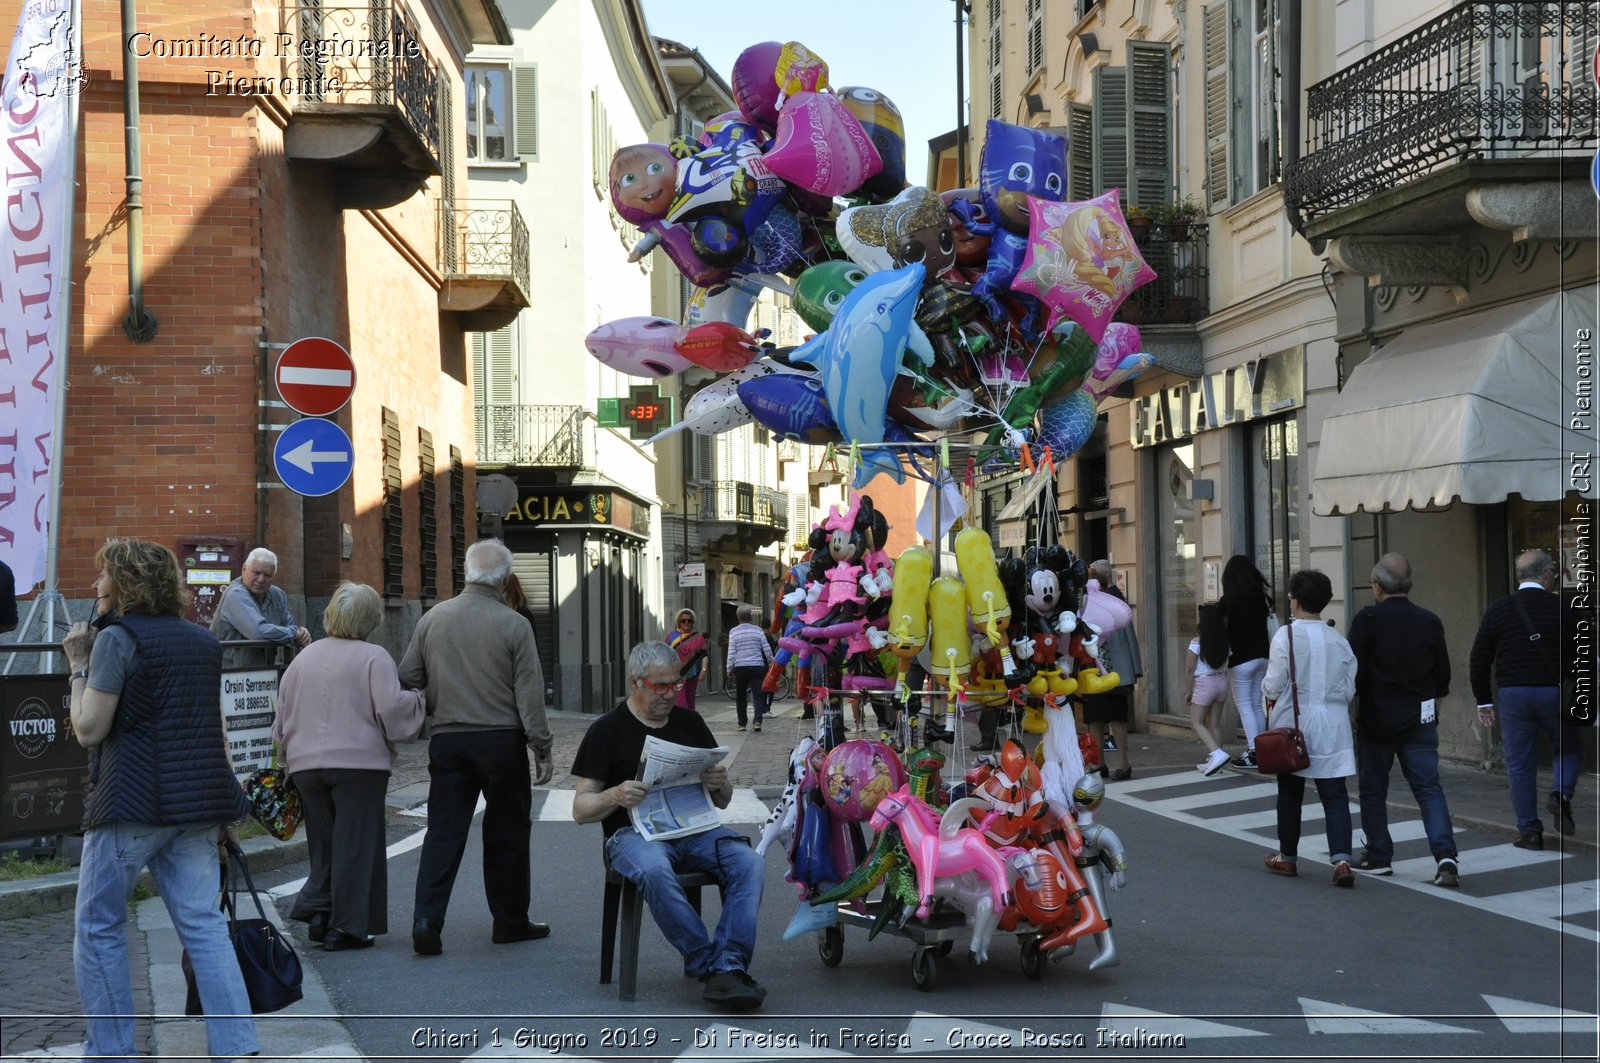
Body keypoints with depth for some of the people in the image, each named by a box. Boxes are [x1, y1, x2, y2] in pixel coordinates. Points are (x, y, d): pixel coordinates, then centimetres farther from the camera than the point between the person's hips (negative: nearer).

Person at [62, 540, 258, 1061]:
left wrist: (79, 667, 1)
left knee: (98, 928, 6)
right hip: (197, 802, 6)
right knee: (203, 925, 5)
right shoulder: (203, 641, 13)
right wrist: (222, 809, 18)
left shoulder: (117, 639, -8)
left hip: (131, 802, -6)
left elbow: (89, 730, -10)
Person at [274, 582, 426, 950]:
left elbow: (283, 712, 16)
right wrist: (418, 699, 5)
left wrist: (286, 755, 26)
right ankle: (345, 927, 2)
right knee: (355, 843, 1)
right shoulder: (374, 658, -8)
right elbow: (392, 708, -15)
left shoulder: (304, 657, 10)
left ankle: (316, 907, 7)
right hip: (359, 762, -5)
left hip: (306, 764, 5)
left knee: (323, 840, 17)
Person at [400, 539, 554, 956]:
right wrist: (542, 749, -3)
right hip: (501, 740, -3)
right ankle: (510, 920, 18)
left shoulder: (433, 618, 2)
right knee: (507, 832, 9)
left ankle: (426, 920, -7)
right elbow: (530, 694, -8)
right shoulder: (513, 625, -7)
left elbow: (408, 679, 6)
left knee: (443, 832, 4)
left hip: (447, 741, 3)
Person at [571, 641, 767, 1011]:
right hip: (634, 832, -4)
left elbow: (722, 802, 20)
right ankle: (708, 964, -32)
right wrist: (614, 796, -19)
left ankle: (728, 968, -34)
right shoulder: (606, 730, 6)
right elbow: (580, 810, 3)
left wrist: (720, 785, -5)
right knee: (654, 869, -39)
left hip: (695, 828, 4)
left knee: (749, 863, -27)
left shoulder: (690, 723, 17)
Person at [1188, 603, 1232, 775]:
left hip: (1204, 683, -6)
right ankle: (1213, 761, 11)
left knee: (1196, 722, 2)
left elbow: (1191, 669, -9)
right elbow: (1226, 665, 2)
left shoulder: (1197, 642, -13)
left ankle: (1217, 754, -16)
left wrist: (1189, 691, -1)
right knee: (1214, 723, 11)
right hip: (1221, 682, 6)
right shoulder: (1223, 641, 0)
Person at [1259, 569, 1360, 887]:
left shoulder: (1286, 635, -10)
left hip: (1293, 724, -2)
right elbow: (1349, 689, 5)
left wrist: (1267, 688, 12)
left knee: (1290, 794, 13)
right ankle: (1341, 859, -16)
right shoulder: (1339, 641, 1)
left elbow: (1273, 686, -10)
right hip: (1332, 728, 2)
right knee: (1335, 796, -1)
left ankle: (1287, 857, 25)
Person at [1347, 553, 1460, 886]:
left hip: (1376, 719, -3)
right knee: (1429, 787, 2)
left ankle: (1379, 856, 17)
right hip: (1420, 720, 3)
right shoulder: (1430, 622, 2)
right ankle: (1445, 855, -13)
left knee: (1373, 790, 11)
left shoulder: (1367, 619, -10)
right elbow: (1443, 675, 9)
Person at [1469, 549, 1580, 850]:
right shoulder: (1561, 607, -2)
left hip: (1513, 695, 1)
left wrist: (1483, 701, 11)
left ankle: (1529, 831, 7)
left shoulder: (1498, 610, 2)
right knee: (1567, 751, 18)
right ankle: (1561, 794, -9)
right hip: (1554, 693, -1)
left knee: (1520, 764, 6)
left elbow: (1478, 660, 3)